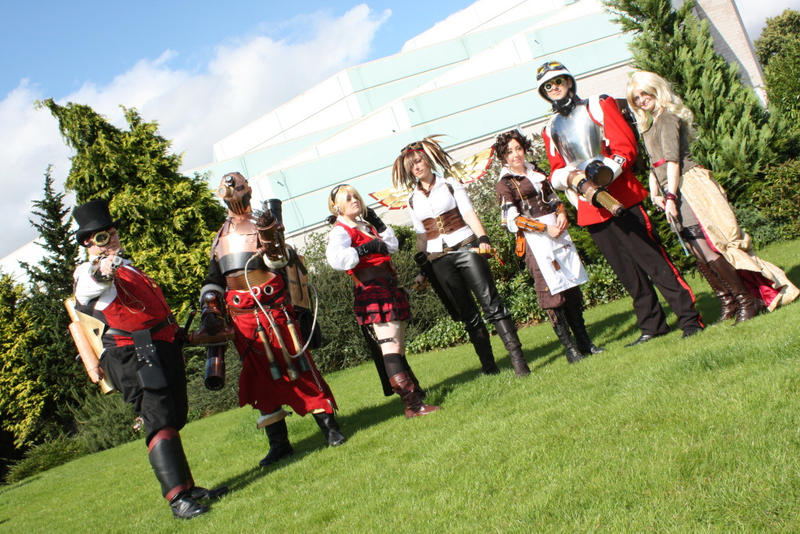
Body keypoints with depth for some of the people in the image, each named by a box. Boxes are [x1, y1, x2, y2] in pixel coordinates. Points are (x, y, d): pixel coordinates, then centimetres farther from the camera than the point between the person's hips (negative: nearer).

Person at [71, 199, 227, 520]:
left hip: (166, 350, 9)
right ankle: (177, 498, -18)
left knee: (174, 421, 12)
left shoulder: (128, 267, 21)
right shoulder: (88, 273, -4)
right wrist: (102, 271, -52)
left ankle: (188, 487, 20)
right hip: (135, 357, -9)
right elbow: (88, 286, -30)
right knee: (159, 422, -16)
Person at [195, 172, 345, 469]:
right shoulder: (221, 237, 17)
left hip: (273, 309, -5)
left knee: (297, 367, -6)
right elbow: (214, 278, 20)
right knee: (260, 378, 5)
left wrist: (271, 240, -29)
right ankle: (279, 443, 12)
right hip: (242, 318, 5)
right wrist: (210, 311, 9)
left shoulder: (262, 225, 2)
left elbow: (279, 263, -12)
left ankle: (330, 429, 2)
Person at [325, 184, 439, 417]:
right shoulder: (340, 231, -7)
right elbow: (335, 258, -27)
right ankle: (412, 405, -17)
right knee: (390, 348, -14)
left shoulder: (365, 225, 20)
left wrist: (378, 223, 13)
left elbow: (392, 245, 22)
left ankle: (416, 392, 22)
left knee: (398, 349, 15)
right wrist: (365, 248, -23)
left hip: (389, 289, 10)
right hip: (372, 291, -10)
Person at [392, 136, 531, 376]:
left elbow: (469, 214, -4)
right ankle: (488, 365, 8)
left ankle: (517, 357, -15)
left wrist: (482, 238, -19)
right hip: (439, 260, 3)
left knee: (491, 303, -13)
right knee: (468, 315, 3)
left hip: (465, 248, -3)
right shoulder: (413, 201, 14)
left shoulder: (450, 185, 7)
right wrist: (423, 268, 12)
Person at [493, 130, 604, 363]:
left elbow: (554, 198, 22)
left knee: (572, 286, 6)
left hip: (558, 232, 6)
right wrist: (546, 229, -13)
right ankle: (570, 347, -3)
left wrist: (562, 213, -1)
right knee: (551, 291, -7)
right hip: (535, 240, -6)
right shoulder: (504, 184, -2)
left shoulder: (537, 173, 16)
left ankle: (584, 341, 13)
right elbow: (513, 220, -9)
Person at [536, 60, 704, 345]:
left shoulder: (598, 105, 6)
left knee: (654, 261, -7)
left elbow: (626, 146, -5)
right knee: (628, 272, 10)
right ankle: (652, 326, 19)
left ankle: (690, 320, -1)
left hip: (621, 197, -4)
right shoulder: (551, 129, 17)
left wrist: (608, 173, -22)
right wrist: (570, 177, -12)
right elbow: (555, 173, 12)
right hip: (591, 209, 4)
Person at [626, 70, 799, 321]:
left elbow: (672, 159, -14)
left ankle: (746, 300, -4)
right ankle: (728, 302, 12)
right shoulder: (649, 127, 22)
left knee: (709, 250, -13)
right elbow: (654, 165, 23)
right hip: (672, 193, 8)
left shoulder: (667, 117, -4)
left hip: (688, 187, -8)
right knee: (701, 256, 6)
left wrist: (670, 196, -21)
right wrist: (654, 194, 7)